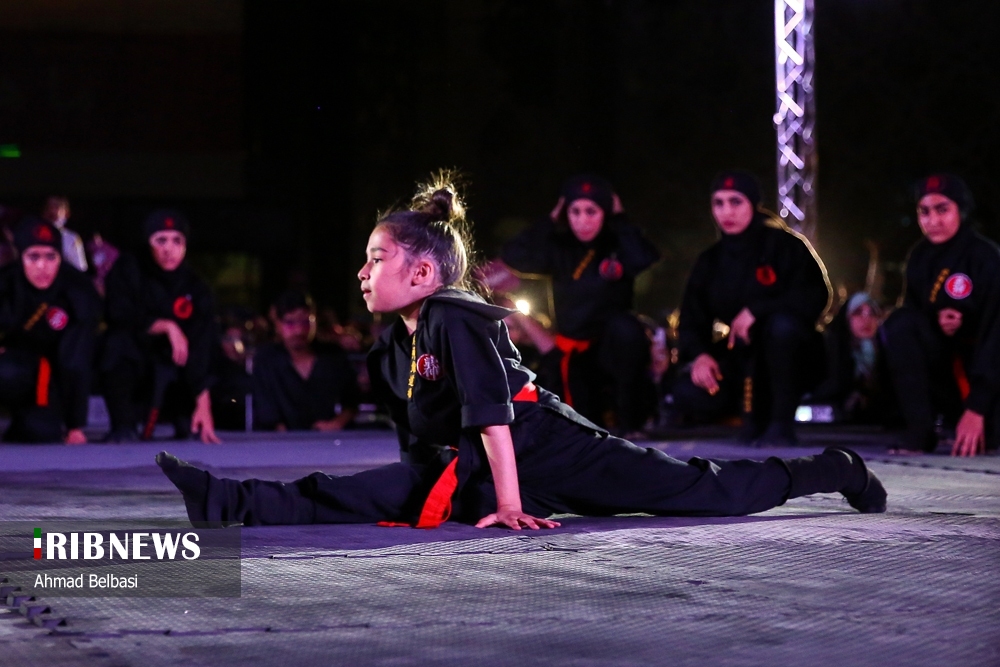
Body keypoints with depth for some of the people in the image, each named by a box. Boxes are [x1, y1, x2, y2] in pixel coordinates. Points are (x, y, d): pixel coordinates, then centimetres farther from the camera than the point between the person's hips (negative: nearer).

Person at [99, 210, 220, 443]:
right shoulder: (129, 269, -10)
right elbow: (118, 313, -24)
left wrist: (203, 402, -26)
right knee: (118, 340, -34)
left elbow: (200, 351, -17)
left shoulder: (196, 289, -9)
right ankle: (123, 426, -19)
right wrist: (165, 326, -29)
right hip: (128, 366, -2)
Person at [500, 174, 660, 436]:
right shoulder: (559, 248, -2)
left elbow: (646, 259, -30)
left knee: (624, 326, -37)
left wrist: (619, 220, -18)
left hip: (616, 346, -2)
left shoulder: (620, 244, -8)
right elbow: (513, 256, -12)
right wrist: (551, 221, -9)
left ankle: (630, 421, -24)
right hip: (576, 353, 3)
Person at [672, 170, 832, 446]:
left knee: (782, 324, -38)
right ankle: (756, 412, 8)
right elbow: (691, 320, 3)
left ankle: (782, 422, -20)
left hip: (790, 359, -4)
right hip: (740, 359, 4)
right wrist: (699, 355, -20)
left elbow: (815, 296, -21)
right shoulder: (709, 262, 5)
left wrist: (756, 310, -30)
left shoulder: (785, 246, -9)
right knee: (689, 395, -23)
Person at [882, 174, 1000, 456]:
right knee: (900, 322, -23)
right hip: (942, 355, 4)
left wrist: (976, 408, -28)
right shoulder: (921, 257, -3)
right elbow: (911, 312, 5)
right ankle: (919, 430, -21)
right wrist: (935, 320, -21)